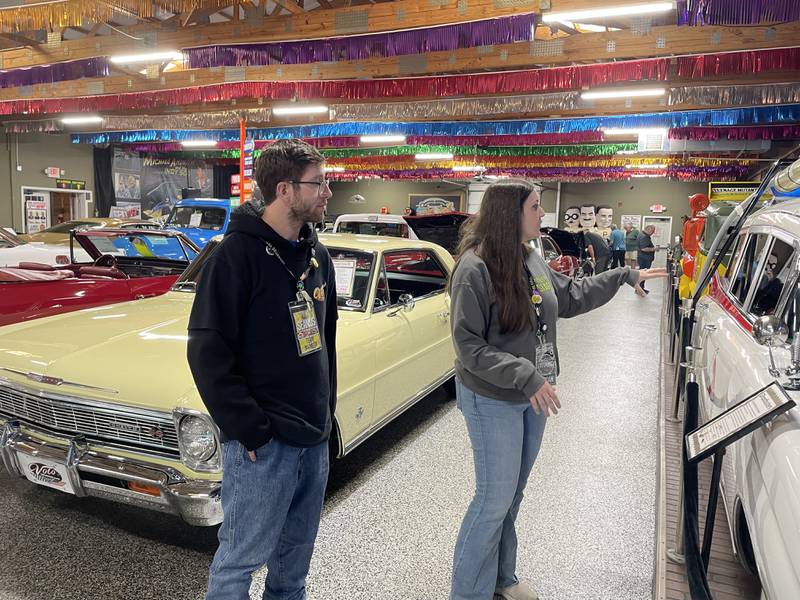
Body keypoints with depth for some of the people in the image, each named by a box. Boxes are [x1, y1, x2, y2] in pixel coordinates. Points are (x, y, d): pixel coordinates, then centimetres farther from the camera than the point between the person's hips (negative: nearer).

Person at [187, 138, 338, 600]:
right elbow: (208, 354, -17)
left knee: (296, 553, 21)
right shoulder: (237, 255, -15)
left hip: (315, 438, 7)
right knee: (242, 557, 9)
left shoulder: (317, 255, 7)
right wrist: (248, 431, -17)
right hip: (263, 442, -7)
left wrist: (328, 408, 12)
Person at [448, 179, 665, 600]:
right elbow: (468, 345, -21)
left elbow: (570, 298, 19)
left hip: (533, 396, 7)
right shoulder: (475, 268, -21)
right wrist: (527, 377, -26)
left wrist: (626, 277, 19)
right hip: (493, 400, -7)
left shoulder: (531, 258, 2)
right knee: (496, 498, 2)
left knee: (513, 493, 19)